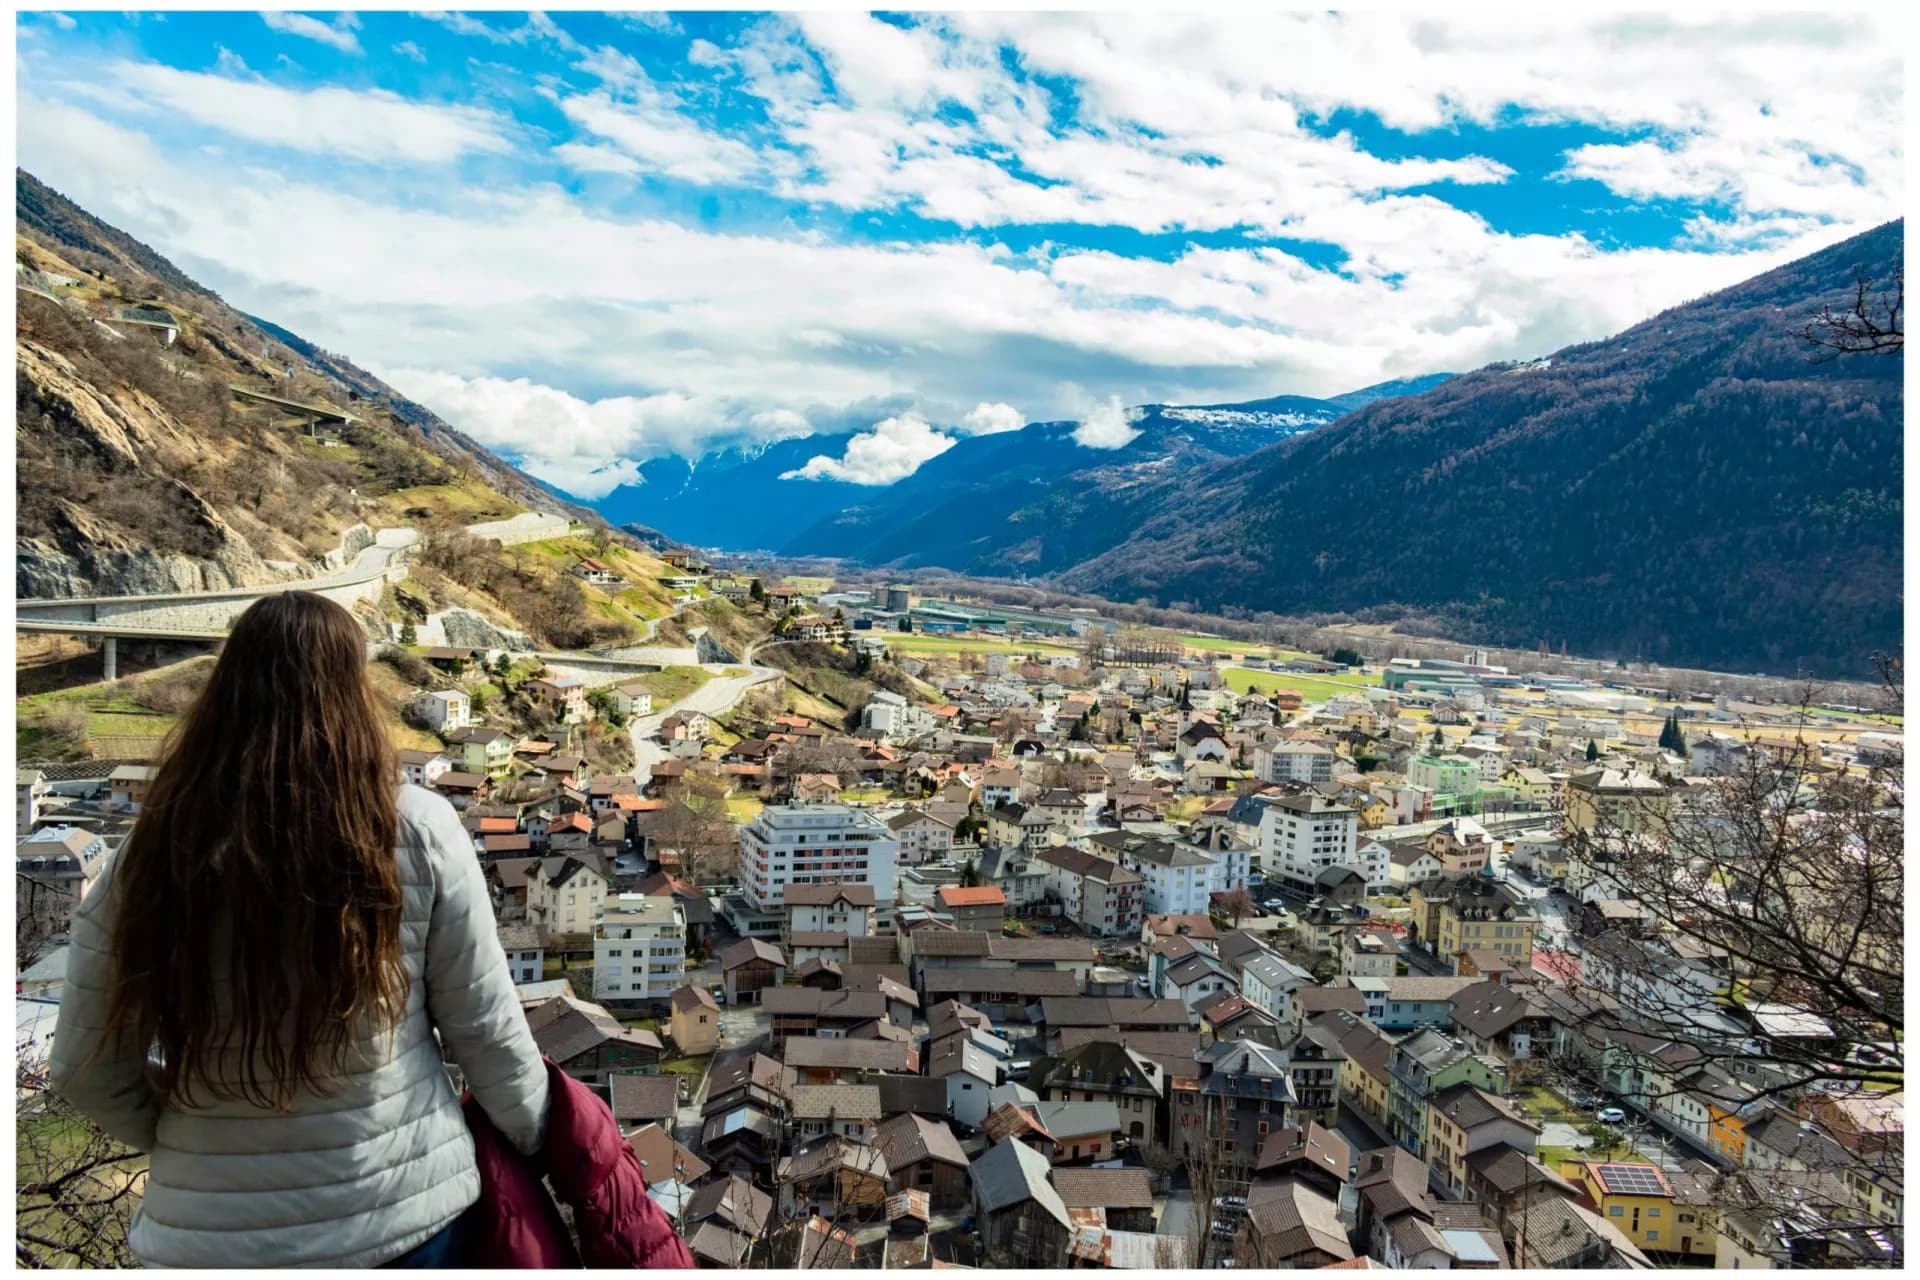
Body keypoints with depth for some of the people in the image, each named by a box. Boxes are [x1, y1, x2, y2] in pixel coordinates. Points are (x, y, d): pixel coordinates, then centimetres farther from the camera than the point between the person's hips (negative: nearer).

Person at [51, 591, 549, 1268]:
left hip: (213, 1232, 1)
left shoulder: (153, 850, -8)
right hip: (406, 1209, -1)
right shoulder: (419, 831, -13)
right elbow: (486, 1030, -6)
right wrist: (539, 1141, 9)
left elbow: (87, 1067, 2)